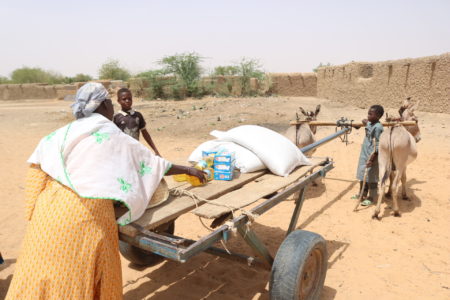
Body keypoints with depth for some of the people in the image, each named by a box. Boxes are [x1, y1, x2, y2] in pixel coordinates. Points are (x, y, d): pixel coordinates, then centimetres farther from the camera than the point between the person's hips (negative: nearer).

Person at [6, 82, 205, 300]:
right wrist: (189, 170, 18)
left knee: (46, 271, 17)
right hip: (85, 214, -5)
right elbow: (155, 163, 5)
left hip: (49, 205, 6)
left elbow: (36, 164, 5)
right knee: (78, 277, 11)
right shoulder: (114, 137, -2)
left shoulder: (66, 132, 11)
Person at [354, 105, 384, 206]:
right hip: (364, 155, 9)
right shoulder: (369, 124, 7)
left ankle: (371, 198, 14)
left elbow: (377, 145, -21)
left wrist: (372, 159, -24)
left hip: (371, 156, -9)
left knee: (371, 177, 1)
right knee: (362, 176, 18)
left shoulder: (378, 127, -19)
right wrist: (366, 122, 16)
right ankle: (362, 194, 33)